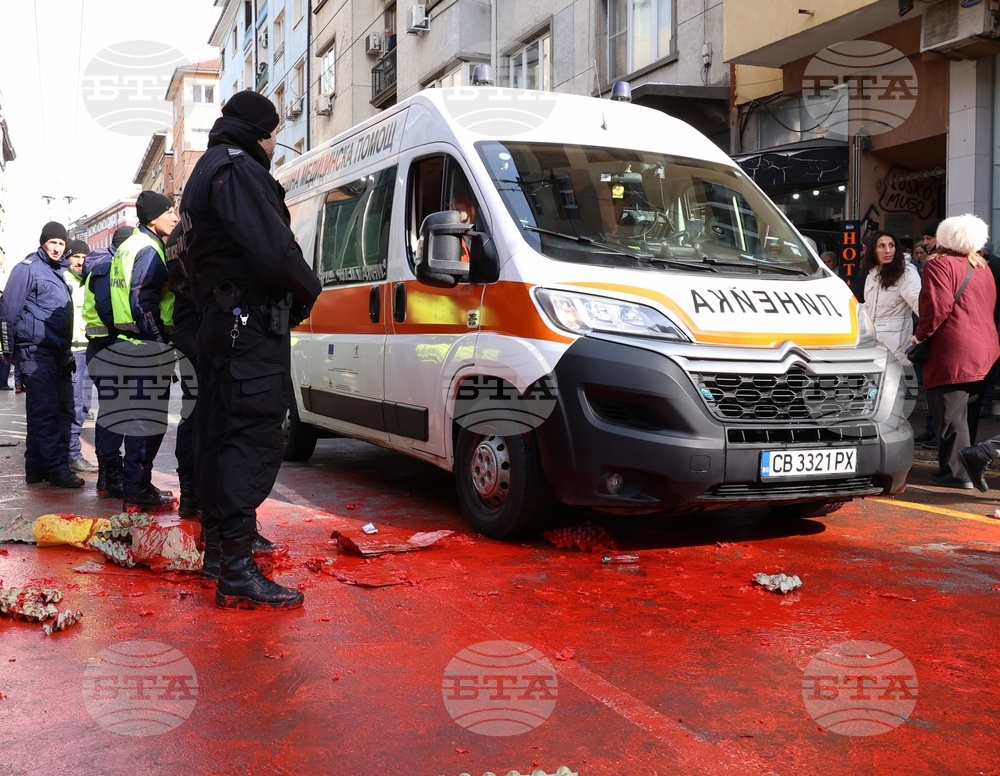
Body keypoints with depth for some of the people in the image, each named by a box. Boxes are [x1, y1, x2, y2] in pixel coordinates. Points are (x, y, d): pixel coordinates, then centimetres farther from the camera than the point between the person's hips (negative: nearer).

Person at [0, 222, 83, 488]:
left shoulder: (58, 272, 21)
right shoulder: (28, 268, -3)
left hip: (59, 352, 8)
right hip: (35, 350, -8)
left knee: (63, 410, 5)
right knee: (45, 410, -10)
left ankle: (37, 468, 11)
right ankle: (57, 468, -11)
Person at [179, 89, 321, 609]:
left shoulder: (206, 171, 23)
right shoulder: (238, 169, -11)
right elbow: (273, 250, -23)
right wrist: (308, 289, -4)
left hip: (219, 327, 11)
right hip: (252, 328, -11)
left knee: (223, 437, 15)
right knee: (253, 441, -12)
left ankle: (217, 548, 26)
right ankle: (237, 572, -12)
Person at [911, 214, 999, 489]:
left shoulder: (939, 264, -10)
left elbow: (938, 305, -21)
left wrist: (921, 334, -9)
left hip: (953, 353, -8)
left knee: (950, 415, -4)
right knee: (968, 413, 17)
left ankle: (957, 471, -3)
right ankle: (967, 465, 25)